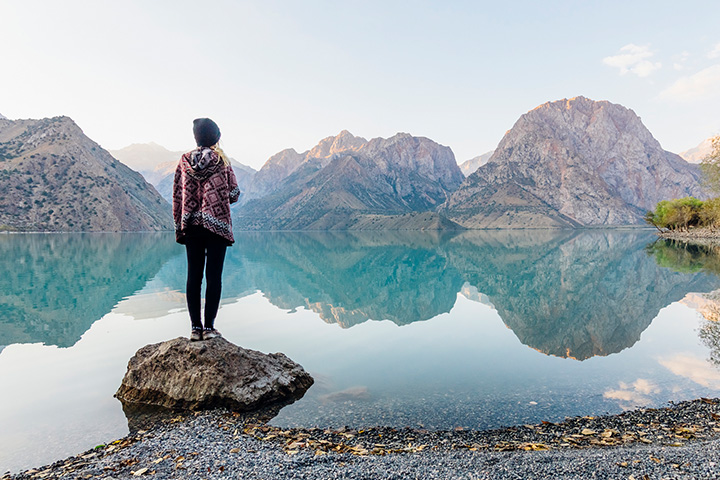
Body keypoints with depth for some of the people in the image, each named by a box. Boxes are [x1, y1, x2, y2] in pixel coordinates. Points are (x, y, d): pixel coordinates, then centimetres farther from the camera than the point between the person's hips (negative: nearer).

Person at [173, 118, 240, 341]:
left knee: (194, 276, 6)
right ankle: (209, 327, 1)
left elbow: (177, 196, 6)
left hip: (191, 226, 3)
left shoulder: (184, 161, 5)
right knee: (214, 275, 0)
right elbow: (234, 193, -1)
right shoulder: (222, 161, -2)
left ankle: (195, 327, 8)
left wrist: (178, 225, 13)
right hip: (217, 224, -3)